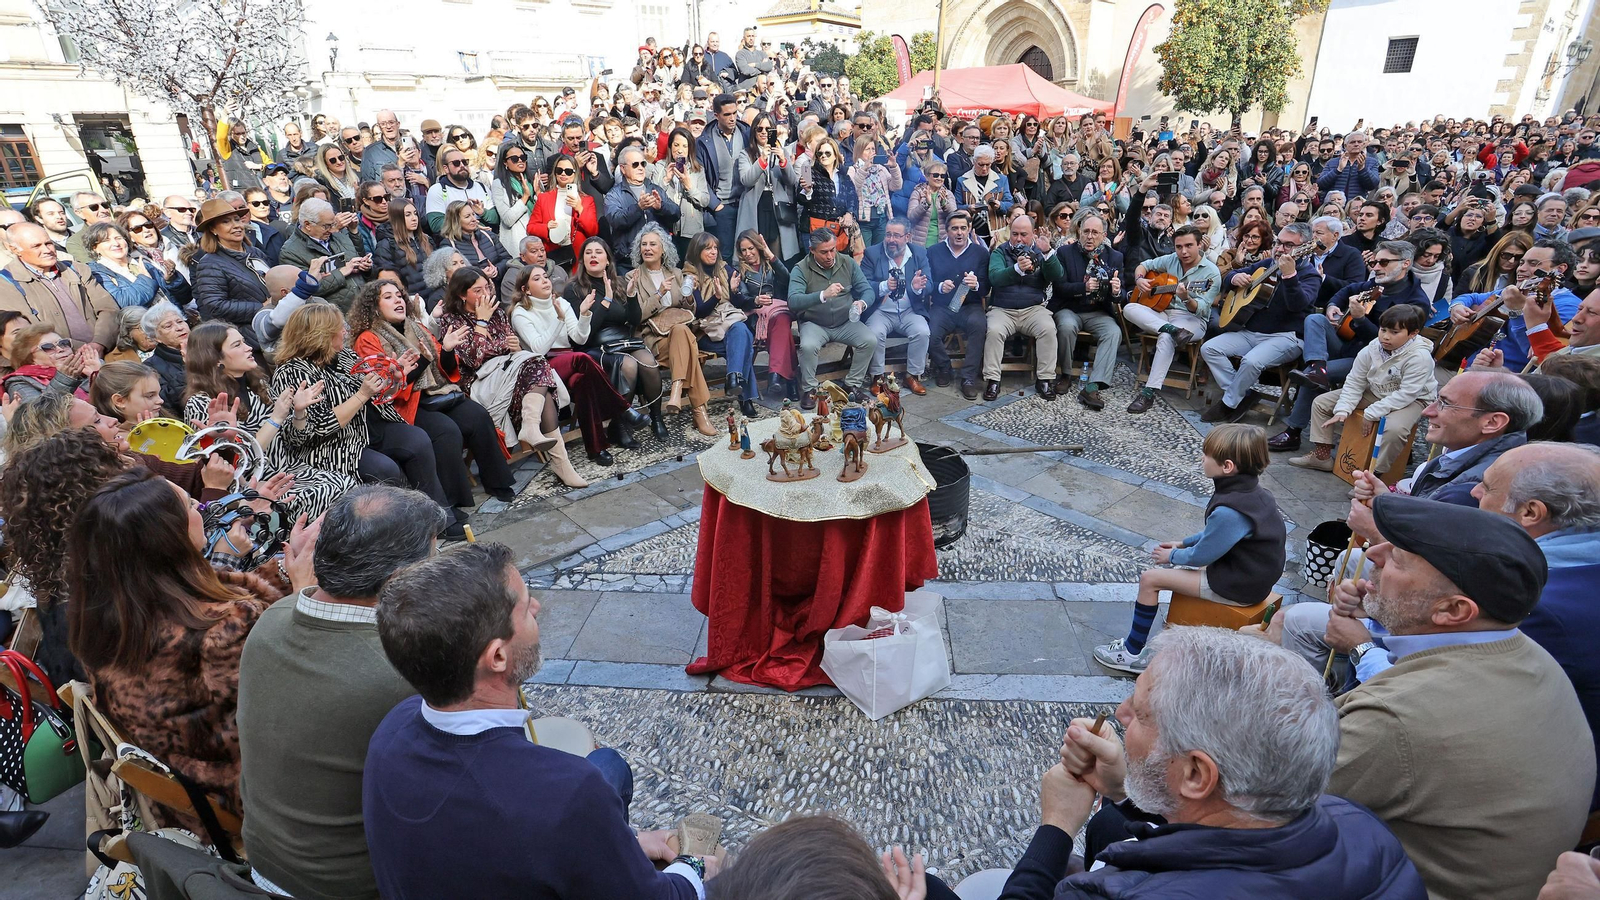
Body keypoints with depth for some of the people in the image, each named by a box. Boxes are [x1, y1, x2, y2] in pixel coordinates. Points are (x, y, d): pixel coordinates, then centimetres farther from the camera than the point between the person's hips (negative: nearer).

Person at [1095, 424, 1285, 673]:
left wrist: (1172, 556, 0)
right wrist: (1184, 543, 15)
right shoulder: (1254, 492, -1)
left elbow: (1201, 556, -18)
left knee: (1150, 579, -6)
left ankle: (1132, 652, 9)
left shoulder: (1229, 511, -31)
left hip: (1237, 587, -10)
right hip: (1255, 573, 10)